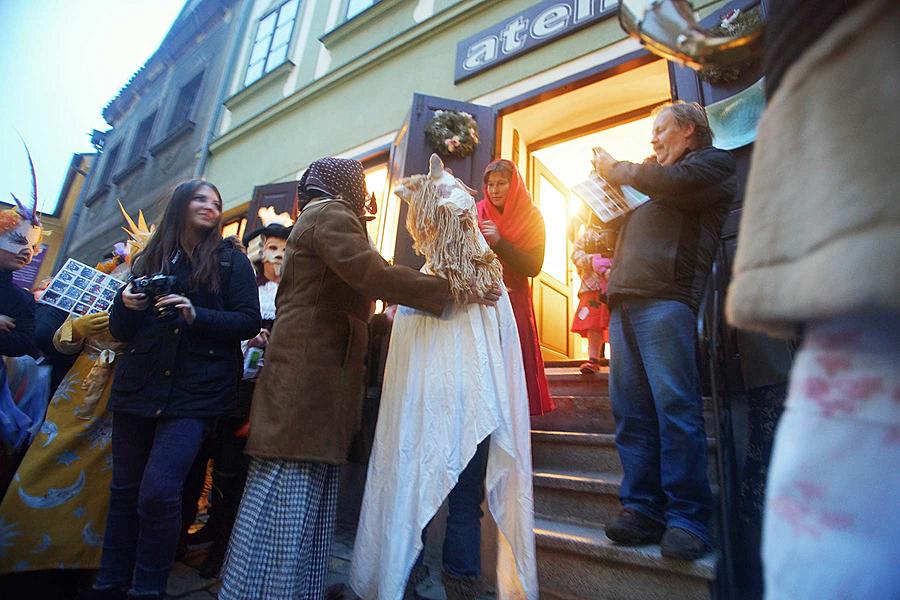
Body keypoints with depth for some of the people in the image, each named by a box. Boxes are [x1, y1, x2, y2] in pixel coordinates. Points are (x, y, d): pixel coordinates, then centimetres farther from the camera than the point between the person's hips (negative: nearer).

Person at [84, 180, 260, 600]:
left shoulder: (230, 261, 3)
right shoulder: (148, 260, 13)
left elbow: (249, 322, -5)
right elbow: (120, 331, 14)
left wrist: (196, 316, -19)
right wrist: (126, 305, -7)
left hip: (195, 391, -4)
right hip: (138, 388, 4)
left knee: (158, 491, -10)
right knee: (124, 489, 11)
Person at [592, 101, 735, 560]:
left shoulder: (712, 162, 13)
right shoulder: (652, 178, 34)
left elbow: (668, 184, -7)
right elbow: (618, 230, 35)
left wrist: (616, 169, 9)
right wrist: (610, 180, 24)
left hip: (665, 299, -7)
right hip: (624, 301, 7)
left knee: (675, 407, -10)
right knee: (630, 410, 0)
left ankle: (687, 517, -1)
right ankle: (642, 508, 6)